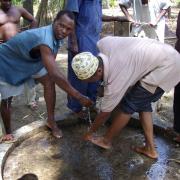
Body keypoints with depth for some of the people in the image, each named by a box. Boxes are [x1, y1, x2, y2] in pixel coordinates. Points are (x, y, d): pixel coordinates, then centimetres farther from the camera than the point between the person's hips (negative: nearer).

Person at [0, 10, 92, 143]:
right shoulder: (44, 39, -43)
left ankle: (51, 121, 7)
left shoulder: (56, 36, -15)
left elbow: (51, 68, 0)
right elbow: (55, 75, -49)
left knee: (49, 81, -5)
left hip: (30, 61, 8)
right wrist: (79, 97, -45)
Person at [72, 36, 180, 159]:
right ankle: (150, 148, 20)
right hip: (169, 56, 9)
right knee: (142, 103, 15)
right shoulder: (103, 44, -9)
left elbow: (105, 113, -9)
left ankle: (107, 140, 18)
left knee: (128, 104, -1)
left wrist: (90, 133, 8)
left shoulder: (115, 80, -23)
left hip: (165, 69, -9)